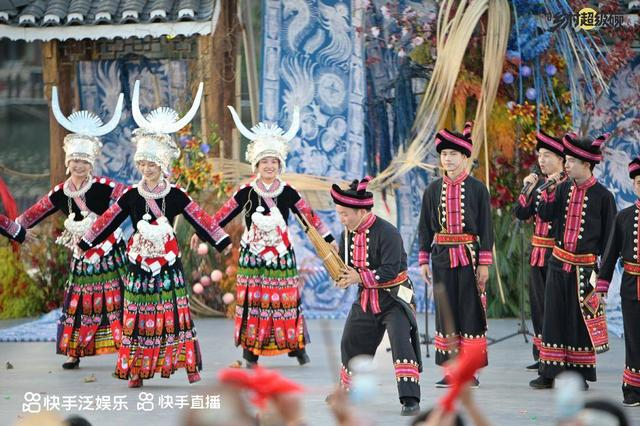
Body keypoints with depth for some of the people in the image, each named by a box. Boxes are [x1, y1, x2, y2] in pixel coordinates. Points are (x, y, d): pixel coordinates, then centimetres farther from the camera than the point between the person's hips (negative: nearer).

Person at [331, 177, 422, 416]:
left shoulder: (386, 233, -22)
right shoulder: (348, 234, 2)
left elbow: (390, 271, -28)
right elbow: (343, 264, 13)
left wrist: (359, 277, -29)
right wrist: (341, 276, -10)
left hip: (393, 298, -8)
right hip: (366, 300, 8)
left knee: (401, 343, -23)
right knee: (350, 344, 18)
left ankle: (410, 401, -25)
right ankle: (348, 390, 42)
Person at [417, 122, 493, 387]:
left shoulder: (477, 189, -1)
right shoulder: (433, 190, 7)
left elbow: (486, 228, -2)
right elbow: (425, 227, 10)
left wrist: (484, 263, -7)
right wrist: (424, 261, 4)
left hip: (469, 257, -3)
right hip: (442, 257, 3)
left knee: (471, 312, 0)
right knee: (446, 312, 5)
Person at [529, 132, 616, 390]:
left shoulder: (603, 196, -7)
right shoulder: (564, 188, 5)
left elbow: (609, 236, -4)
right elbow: (545, 216, 3)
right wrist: (550, 191, -10)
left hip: (584, 267, -4)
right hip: (558, 263, 4)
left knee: (582, 319, 3)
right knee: (554, 317, 7)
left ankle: (580, 375, 12)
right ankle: (550, 373, 13)